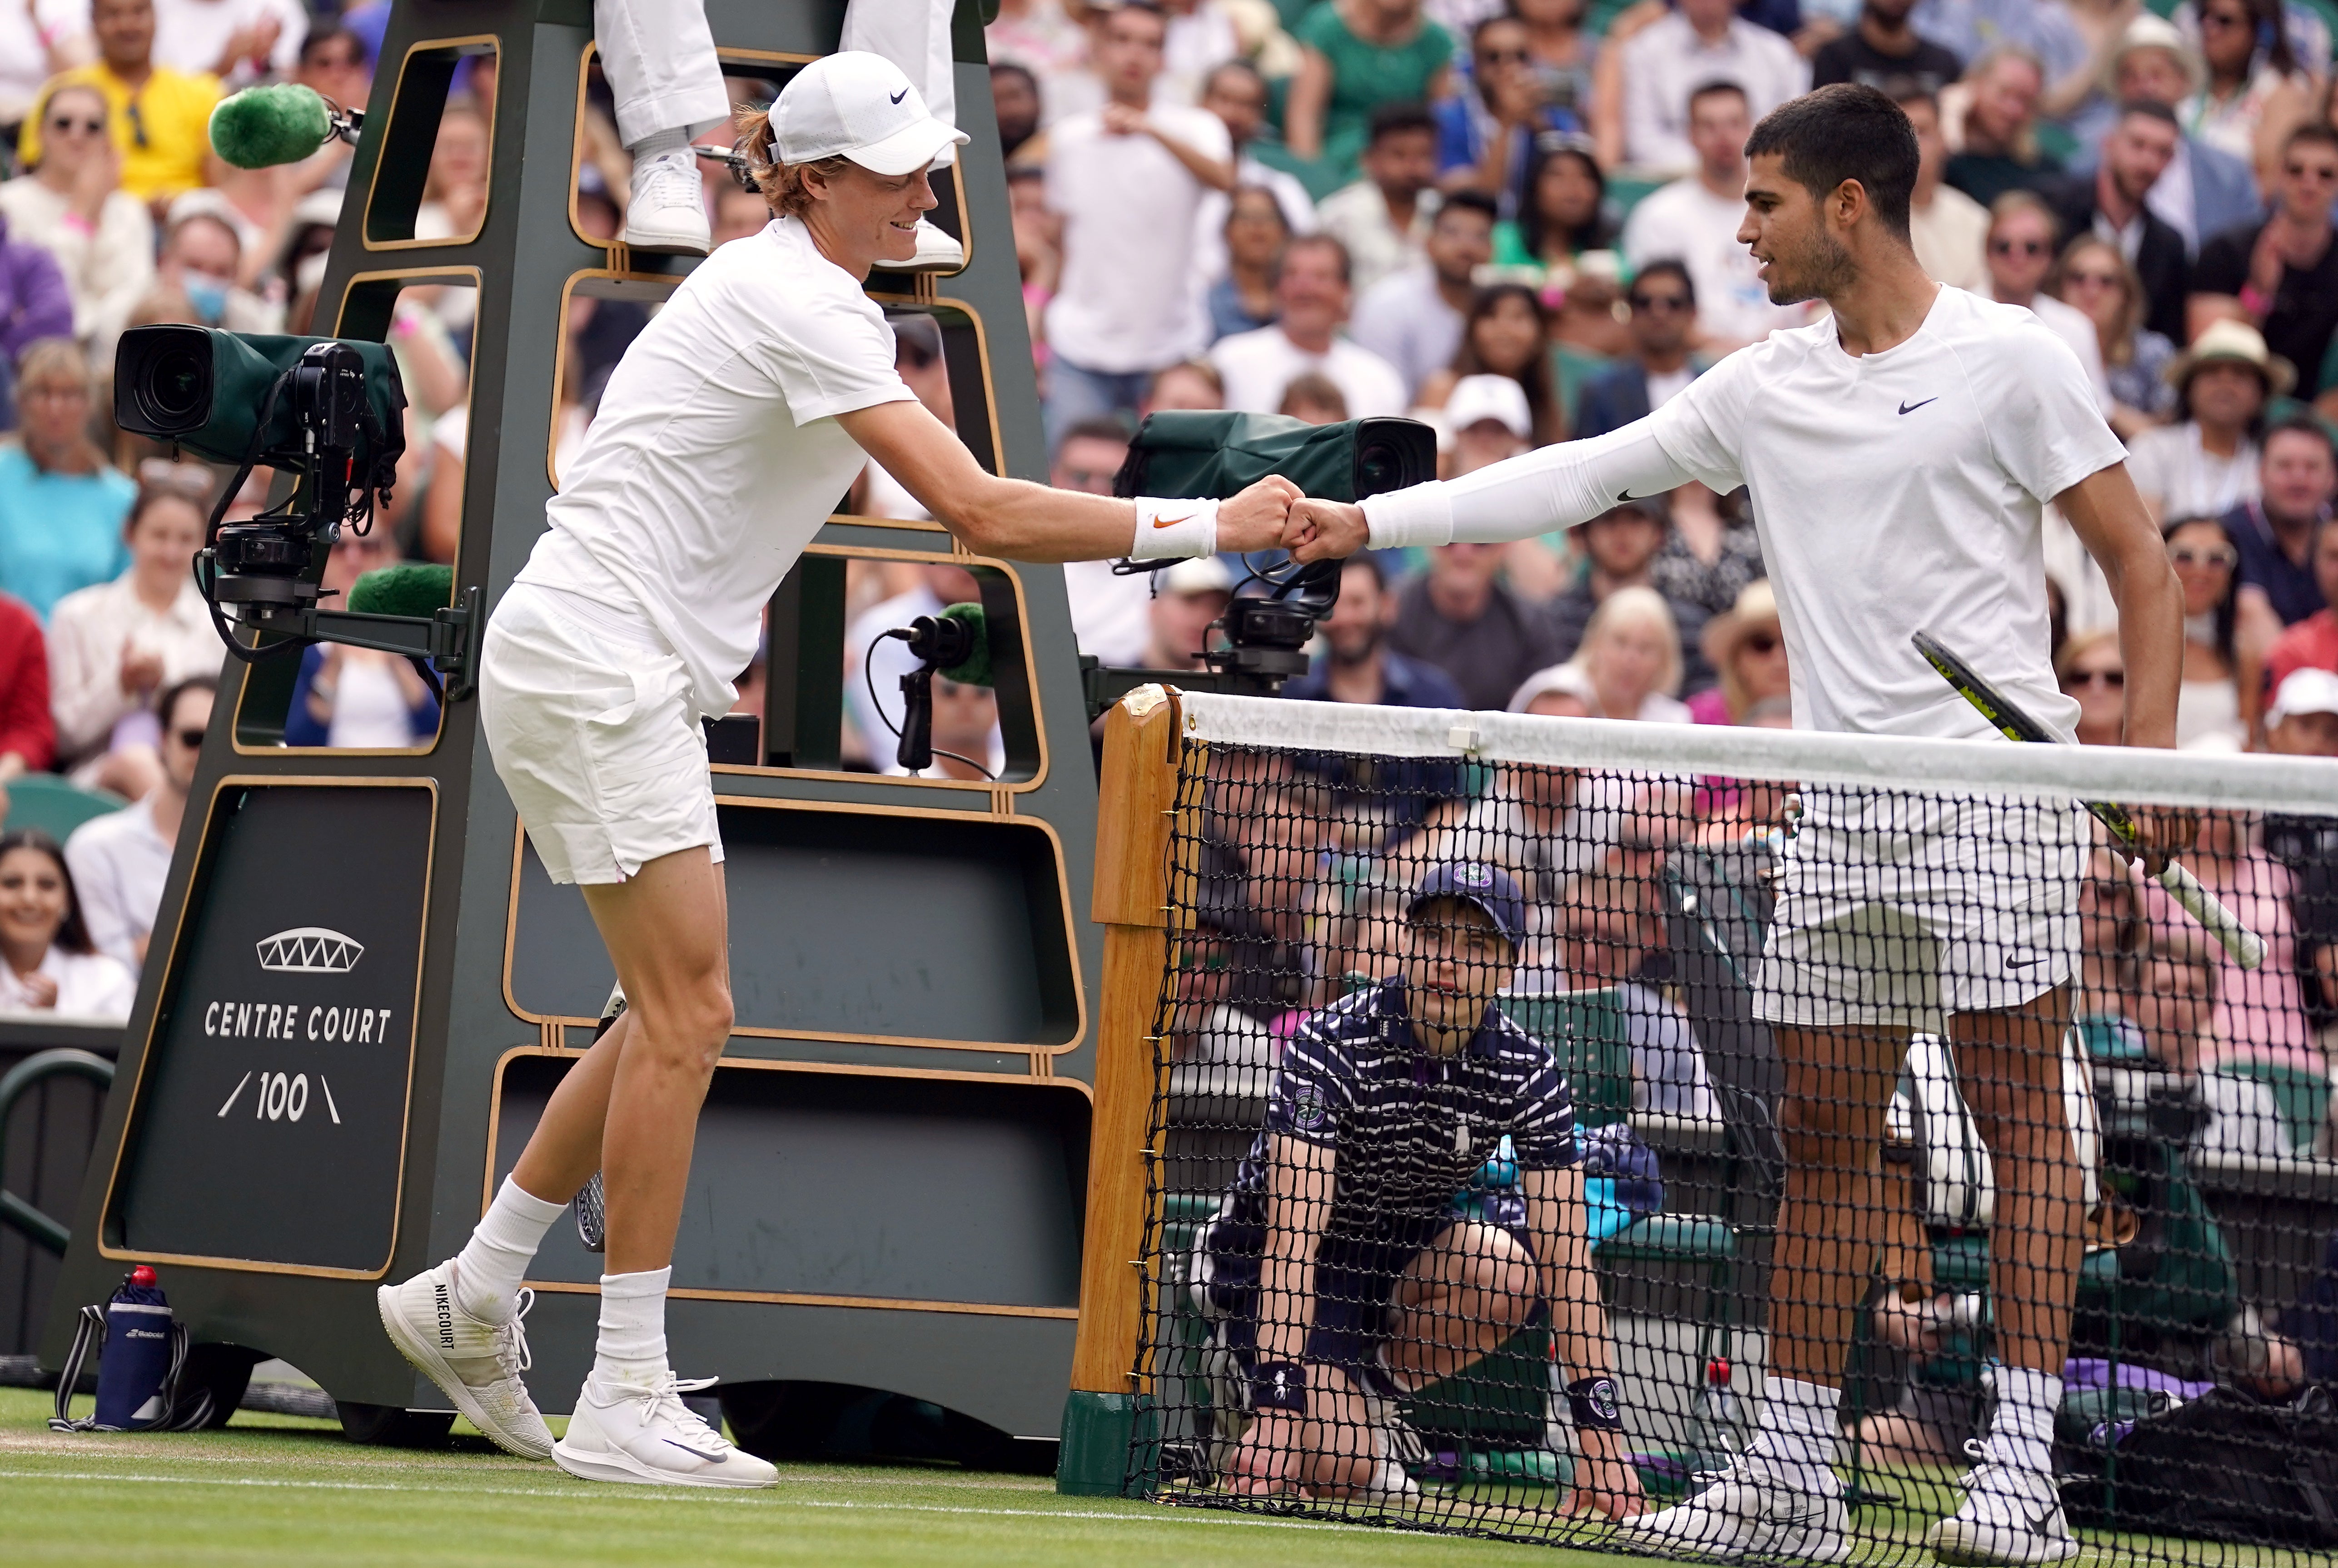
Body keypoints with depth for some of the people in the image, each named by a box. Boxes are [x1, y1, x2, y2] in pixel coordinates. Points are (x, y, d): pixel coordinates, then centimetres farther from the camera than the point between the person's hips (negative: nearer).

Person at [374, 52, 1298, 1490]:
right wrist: (1204, 527, -22)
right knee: (688, 1012, -10)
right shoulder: (801, 308, -19)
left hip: (629, 673, 10)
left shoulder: (792, 289, 13)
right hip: (594, 660, -10)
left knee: (672, 1017, 12)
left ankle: (469, 1300, 20)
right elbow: (983, 515, -25)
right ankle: (626, 1401, -9)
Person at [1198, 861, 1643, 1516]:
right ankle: (1248, 1376, 10)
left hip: (1406, 1249, 4)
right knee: (1341, 1468, -24)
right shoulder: (1331, 1046, -26)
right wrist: (1277, 1402, -43)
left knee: (1508, 1272, -30)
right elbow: (1290, 1239, -33)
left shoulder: (1527, 1073, -15)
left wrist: (1599, 1432, -27)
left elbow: (1565, 1258, -18)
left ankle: (1374, 1385, -2)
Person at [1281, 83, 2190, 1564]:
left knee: (2021, 1112, -8)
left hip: (1996, 782, -6)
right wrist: (1368, 521, 9)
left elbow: (2142, 562, -1)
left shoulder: (2012, 360, -3)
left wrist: (2151, 759, -12)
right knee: (1822, 1133, 5)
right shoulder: (1765, 389, 13)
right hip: (1840, 807, 6)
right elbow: (1580, 476, 14)